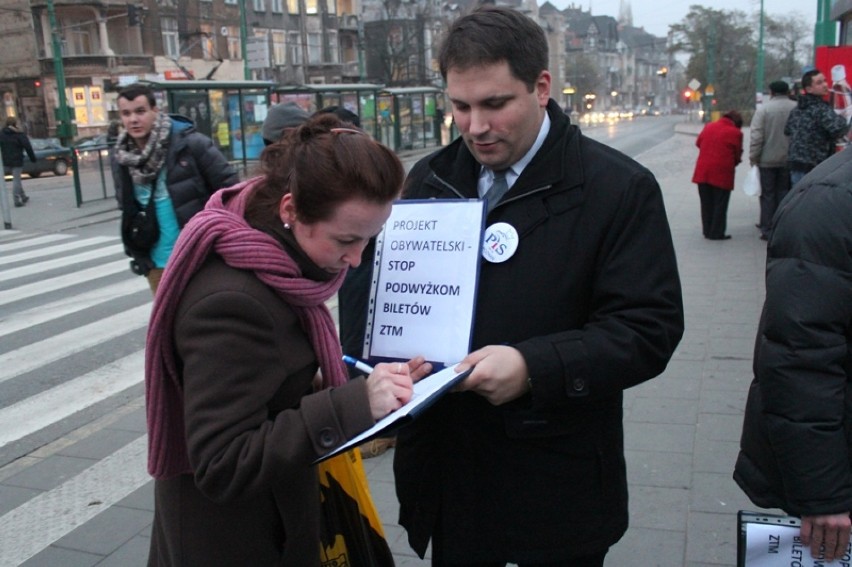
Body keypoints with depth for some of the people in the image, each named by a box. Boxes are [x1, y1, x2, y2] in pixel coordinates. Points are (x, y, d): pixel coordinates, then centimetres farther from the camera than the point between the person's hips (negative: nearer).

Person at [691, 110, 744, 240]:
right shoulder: (736, 132, -6)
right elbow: (738, 154, -2)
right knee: (720, 204, 5)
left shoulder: (708, 126, 8)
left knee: (706, 203, 13)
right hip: (722, 172, -5)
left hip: (703, 171, 5)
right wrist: (732, 164, 18)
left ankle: (707, 231, 19)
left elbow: (698, 142, 18)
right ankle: (717, 233, 7)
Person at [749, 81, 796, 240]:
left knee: (768, 194, 5)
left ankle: (768, 229, 6)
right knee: (784, 192, 13)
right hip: (789, 160, 3)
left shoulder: (764, 109, -11)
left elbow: (756, 136, -14)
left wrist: (753, 157, -5)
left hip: (767, 160, -3)